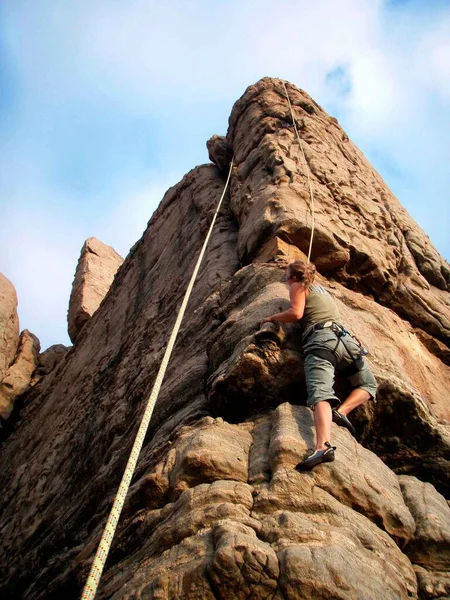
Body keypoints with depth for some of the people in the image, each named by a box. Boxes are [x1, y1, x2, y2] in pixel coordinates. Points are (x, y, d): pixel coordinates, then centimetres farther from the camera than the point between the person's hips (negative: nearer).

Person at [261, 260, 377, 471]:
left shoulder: (298, 286, 15)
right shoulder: (323, 289, 34)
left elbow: (296, 313, -1)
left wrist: (272, 318, 14)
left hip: (320, 340, -5)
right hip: (344, 337, 5)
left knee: (320, 394, -23)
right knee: (368, 385, 22)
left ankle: (323, 446, -48)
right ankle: (341, 411, -7)